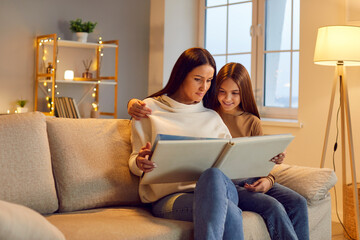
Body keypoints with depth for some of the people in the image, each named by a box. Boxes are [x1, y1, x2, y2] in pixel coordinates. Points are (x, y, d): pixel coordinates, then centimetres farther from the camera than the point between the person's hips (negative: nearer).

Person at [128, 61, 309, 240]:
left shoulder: (252, 122, 14)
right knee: (273, 207, -27)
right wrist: (134, 103, -19)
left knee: (298, 202, -19)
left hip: (250, 181, 5)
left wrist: (268, 180, -9)